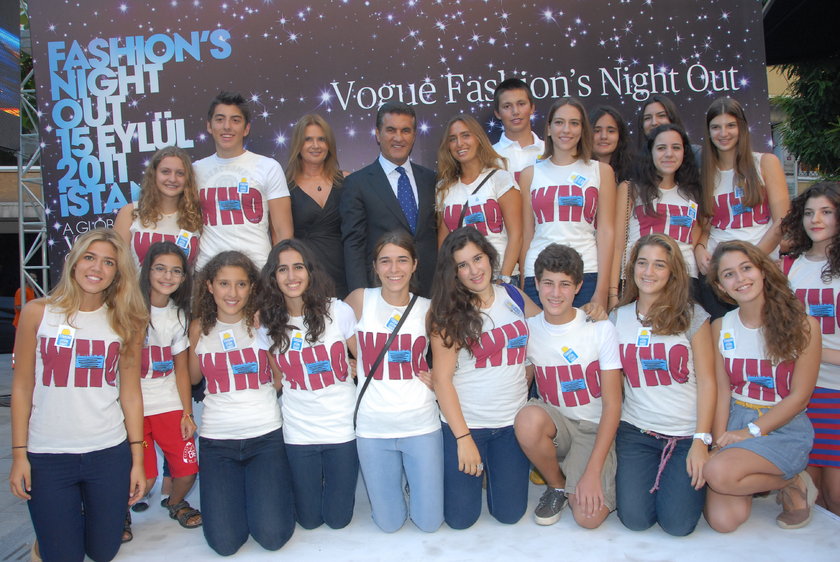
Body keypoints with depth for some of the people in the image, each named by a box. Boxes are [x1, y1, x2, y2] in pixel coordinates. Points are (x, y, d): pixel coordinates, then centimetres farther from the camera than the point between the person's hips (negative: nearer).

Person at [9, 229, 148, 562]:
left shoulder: (126, 322, 1)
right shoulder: (38, 313, -2)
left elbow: (130, 393, 2)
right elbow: (22, 387, 1)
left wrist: (137, 459, 1)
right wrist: (19, 454, -2)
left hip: (110, 454, 1)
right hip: (47, 457, -1)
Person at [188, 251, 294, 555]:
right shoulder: (199, 327, 3)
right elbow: (193, 377, 12)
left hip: (266, 435, -2)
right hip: (217, 439, 2)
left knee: (272, 536, -8)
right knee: (224, 542, -4)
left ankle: (270, 484, 22)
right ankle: (235, 488, 25)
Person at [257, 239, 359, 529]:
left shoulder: (339, 311, -10)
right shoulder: (268, 324, -3)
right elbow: (278, 377, 9)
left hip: (342, 427, -2)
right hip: (298, 432, 2)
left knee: (338, 519, 9)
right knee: (309, 520, 13)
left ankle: (338, 478, 39)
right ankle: (313, 479, 42)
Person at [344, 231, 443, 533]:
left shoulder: (428, 309, -3)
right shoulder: (359, 300, -5)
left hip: (421, 425, 0)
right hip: (372, 428, 0)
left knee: (429, 522, 8)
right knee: (389, 523, 9)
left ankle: (413, 479, 36)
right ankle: (392, 478, 37)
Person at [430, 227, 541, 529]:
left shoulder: (514, 296, 1)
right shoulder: (449, 312, -10)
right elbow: (441, 377, -12)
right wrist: (463, 437, -15)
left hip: (512, 422, 3)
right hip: (463, 423, -3)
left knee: (509, 514, 5)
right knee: (460, 518, 1)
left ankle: (491, 469, 35)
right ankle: (473, 469, 30)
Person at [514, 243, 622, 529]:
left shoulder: (601, 329, -11)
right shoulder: (528, 330, -3)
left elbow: (612, 404, -10)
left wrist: (593, 472, -16)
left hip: (594, 429, -2)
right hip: (553, 423, 2)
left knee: (588, 516, -22)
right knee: (528, 417, -34)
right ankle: (557, 485, -3)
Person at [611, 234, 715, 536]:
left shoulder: (692, 316, -2)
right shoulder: (618, 318, 4)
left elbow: (706, 381, -3)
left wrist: (701, 441, -9)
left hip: (687, 433, -1)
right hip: (636, 431, 2)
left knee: (677, 524, -9)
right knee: (635, 519, -11)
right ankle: (639, 475, 21)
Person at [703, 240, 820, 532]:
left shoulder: (802, 324, -9)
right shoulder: (721, 327, 2)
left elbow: (799, 397, -8)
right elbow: (722, 390, 2)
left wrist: (751, 432, -14)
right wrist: (720, 442, -9)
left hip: (785, 427, -3)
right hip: (735, 420, 3)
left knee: (719, 472, -31)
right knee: (723, 520, -15)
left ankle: (793, 483, -1)